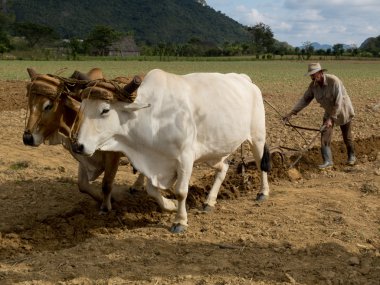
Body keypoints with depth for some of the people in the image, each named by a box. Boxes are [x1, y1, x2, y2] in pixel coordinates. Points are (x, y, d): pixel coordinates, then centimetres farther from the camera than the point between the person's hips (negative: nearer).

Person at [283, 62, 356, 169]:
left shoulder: (334, 81, -33)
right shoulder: (313, 85, -15)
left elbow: (338, 102, -32)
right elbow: (305, 99, -9)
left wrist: (331, 118, -33)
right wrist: (292, 112, -17)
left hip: (342, 110, -5)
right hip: (329, 112, 5)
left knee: (347, 136, 11)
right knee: (325, 135, -9)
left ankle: (351, 156, 34)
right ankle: (328, 161, -5)